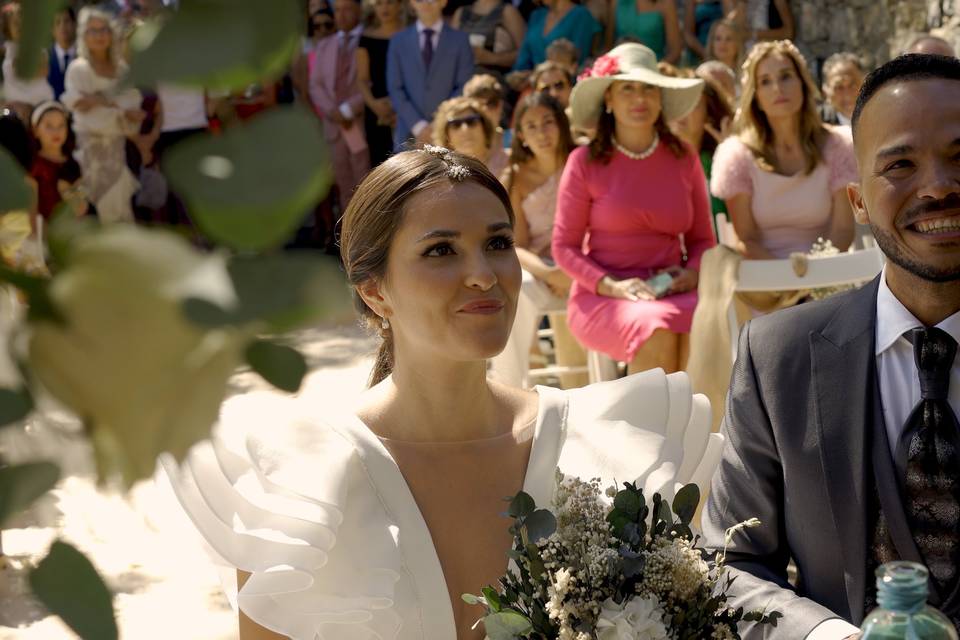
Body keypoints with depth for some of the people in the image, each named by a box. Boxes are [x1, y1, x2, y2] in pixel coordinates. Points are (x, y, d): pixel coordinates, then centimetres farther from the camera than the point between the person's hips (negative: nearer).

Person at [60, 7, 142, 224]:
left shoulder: (121, 68, 10)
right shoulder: (78, 68, -4)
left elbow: (133, 105, -3)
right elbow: (90, 118, -13)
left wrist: (105, 102, -16)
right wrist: (123, 115, -11)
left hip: (121, 147, 5)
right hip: (94, 147, -5)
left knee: (123, 207, 2)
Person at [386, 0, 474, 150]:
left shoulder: (460, 40, 9)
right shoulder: (398, 41, 12)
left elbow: (464, 87, 2)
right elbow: (395, 89, 5)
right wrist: (417, 125, -8)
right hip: (409, 134, 1)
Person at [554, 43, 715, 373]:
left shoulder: (683, 158, 12)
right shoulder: (585, 162, 2)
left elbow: (703, 238, 18)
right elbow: (564, 246, 2)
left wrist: (691, 273, -5)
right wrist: (611, 286, -14)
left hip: (671, 293, 3)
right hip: (600, 298, -3)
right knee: (657, 328, -35)